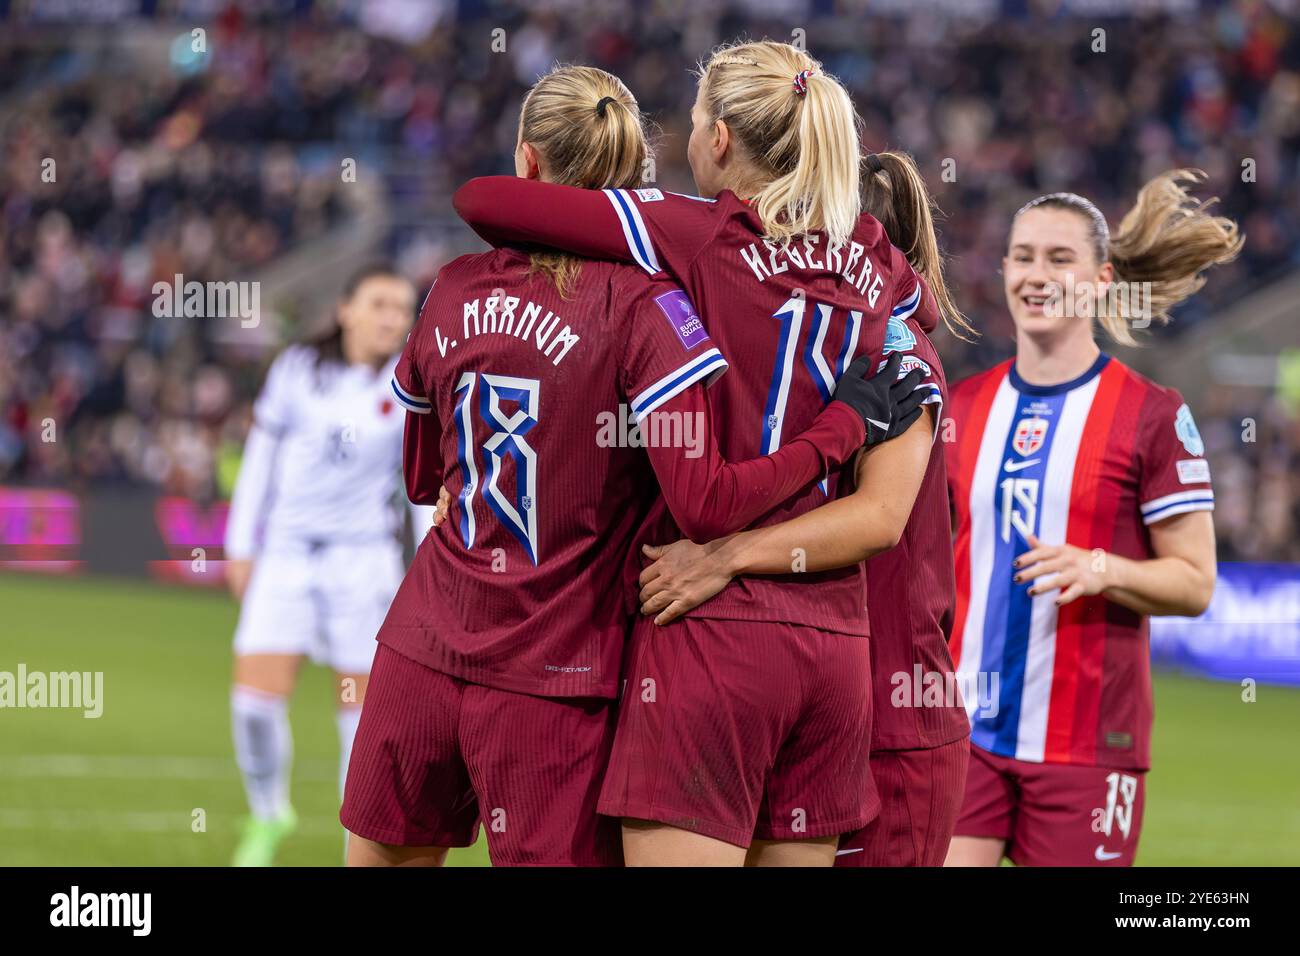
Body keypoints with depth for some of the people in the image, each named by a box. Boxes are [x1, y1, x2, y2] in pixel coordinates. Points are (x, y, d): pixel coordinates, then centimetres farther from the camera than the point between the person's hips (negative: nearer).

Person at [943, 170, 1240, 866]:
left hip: (1084, 743, -3)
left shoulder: (1153, 416, -3)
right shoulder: (963, 406, 10)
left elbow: (1195, 582, -4)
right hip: (964, 731, 3)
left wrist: (1103, 570, -19)